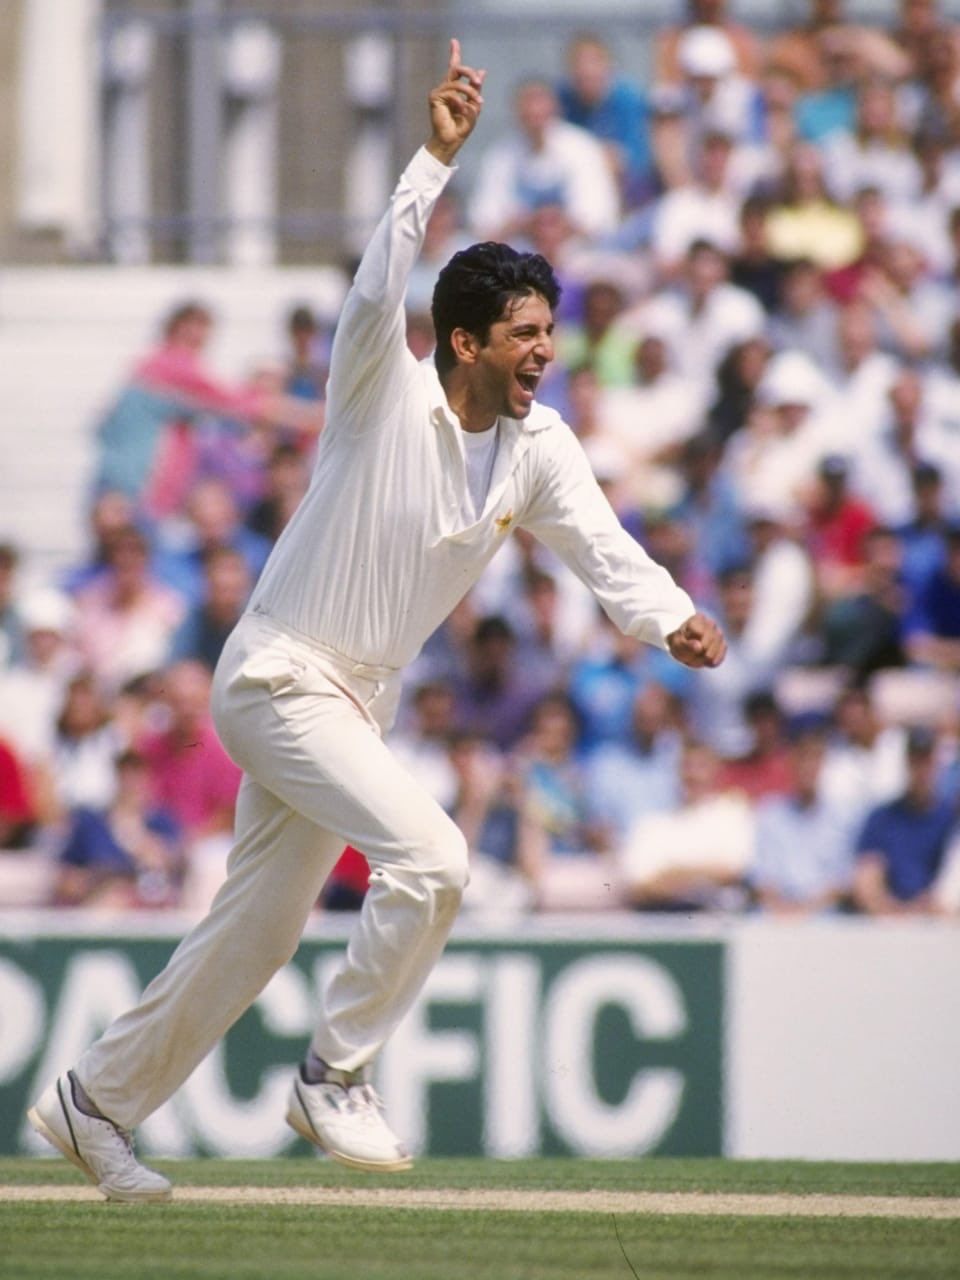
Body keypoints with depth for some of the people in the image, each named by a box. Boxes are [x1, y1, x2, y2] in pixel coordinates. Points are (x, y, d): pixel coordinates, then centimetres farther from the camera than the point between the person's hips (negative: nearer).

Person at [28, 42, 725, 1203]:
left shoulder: (537, 450, 0)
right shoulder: (385, 392, -17)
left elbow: (602, 545, -11)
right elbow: (377, 292, -36)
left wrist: (672, 620, -30)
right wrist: (434, 160, -46)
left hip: (354, 703, 8)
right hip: (276, 677, -8)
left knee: (259, 929, 13)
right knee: (427, 854, -23)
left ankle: (96, 1102, 27)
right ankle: (333, 1080, -9)